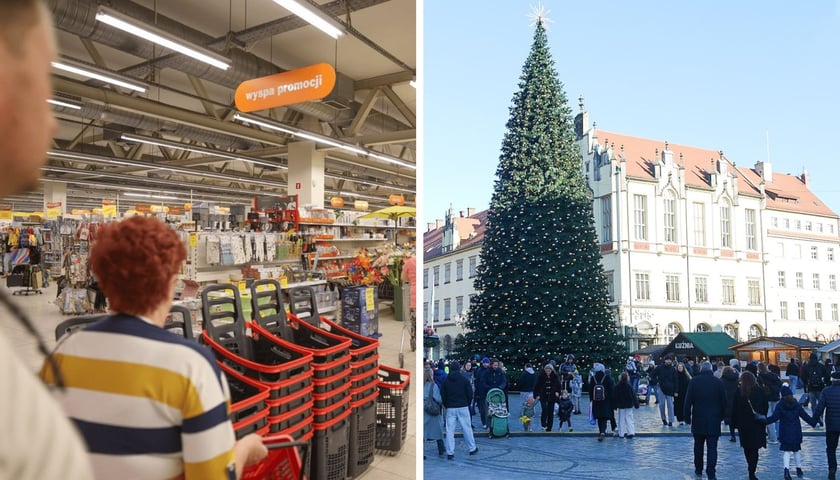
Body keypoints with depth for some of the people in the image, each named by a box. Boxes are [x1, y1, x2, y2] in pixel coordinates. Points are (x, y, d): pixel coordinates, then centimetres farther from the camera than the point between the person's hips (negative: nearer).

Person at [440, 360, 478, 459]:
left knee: (450, 431, 1)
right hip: (463, 407, -1)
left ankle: (450, 453, -1)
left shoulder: (446, 381, 1)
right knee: (467, 429, 10)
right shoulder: (464, 379, -3)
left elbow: (442, 395, 1)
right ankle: (472, 449, 20)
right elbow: (470, 394, -1)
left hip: (450, 408, 1)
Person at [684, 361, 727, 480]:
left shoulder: (694, 381, -4)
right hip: (714, 420, 0)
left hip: (698, 419, 0)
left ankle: (698, 470, 23)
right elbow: (724, 402, 2)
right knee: (712, 448, -1)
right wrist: (721, 416, 13)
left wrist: (687, 416, 2)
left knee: (698, 446, 15)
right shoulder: (718, 382, -2)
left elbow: (688, 401, -5)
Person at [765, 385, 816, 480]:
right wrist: (814, 422, 17)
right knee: (797, 450, 18)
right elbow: (805, 416, 4)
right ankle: (799, 468, 23)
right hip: (796, 433, 3)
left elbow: (774, 417, -18)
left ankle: (786, 469, -17)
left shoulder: (779, 405, -10)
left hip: (785, 433, -3)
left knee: (786, 451, 0)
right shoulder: (797, 405, 0)